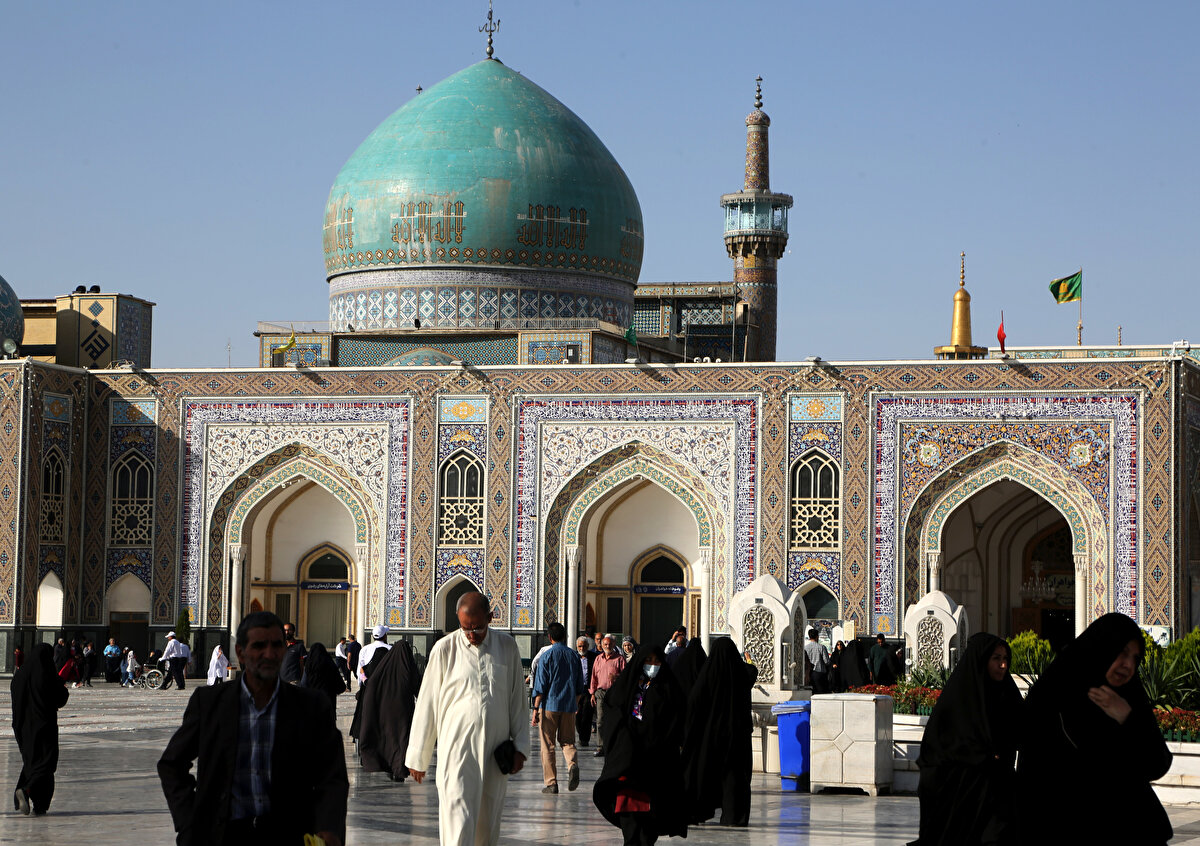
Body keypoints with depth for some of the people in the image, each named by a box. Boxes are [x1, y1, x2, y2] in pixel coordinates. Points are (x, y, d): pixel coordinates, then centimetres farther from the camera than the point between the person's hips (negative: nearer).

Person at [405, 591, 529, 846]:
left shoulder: (507, 647, 5)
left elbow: (518, 701, 13)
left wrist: (520, 746, 8)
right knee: (458, 819, -14)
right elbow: (427, 704, 3)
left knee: (489, 822, 9)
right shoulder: (444, 649, -2)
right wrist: (417, 757, 5)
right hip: (456, 747, -3)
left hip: (496, 749, 3)